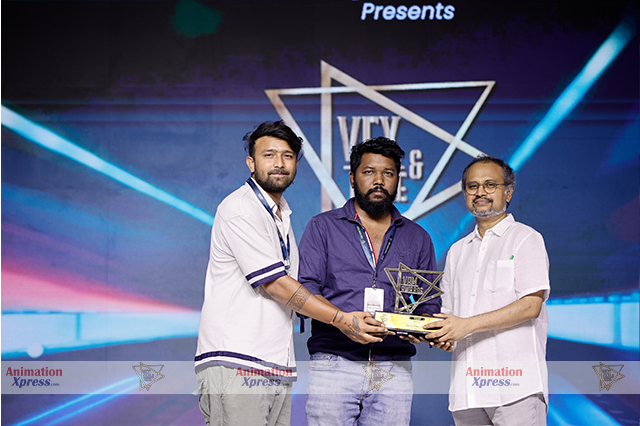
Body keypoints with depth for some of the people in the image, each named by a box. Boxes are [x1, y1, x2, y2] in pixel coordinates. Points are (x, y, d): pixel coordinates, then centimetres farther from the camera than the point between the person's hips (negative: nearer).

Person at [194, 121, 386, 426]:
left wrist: (348, 320, 14)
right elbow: (274, 284, -12)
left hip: (278, 365, 8)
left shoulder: (282, 215, 23)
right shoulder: (240, 209, -7)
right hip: (235, 362, -8)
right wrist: (341, 319, -10)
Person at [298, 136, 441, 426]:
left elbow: (430, 305, 17)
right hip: (334, 366, -2)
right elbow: (306, 289, -1)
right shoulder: (323, 227, 10)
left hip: (394, 370, 2)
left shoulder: (418, 239, 18)